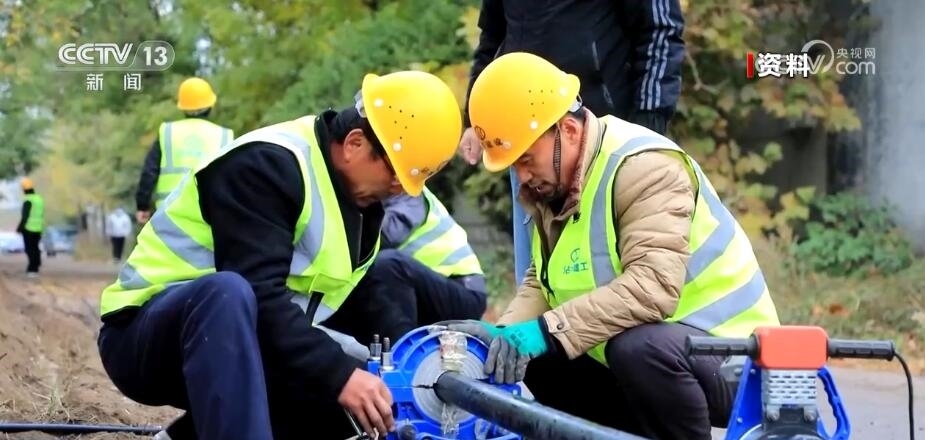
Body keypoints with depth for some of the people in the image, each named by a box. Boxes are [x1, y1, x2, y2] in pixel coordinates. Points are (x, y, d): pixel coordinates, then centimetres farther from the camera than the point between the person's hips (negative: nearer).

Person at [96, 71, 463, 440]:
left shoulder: (360, 198, 8)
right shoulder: (268, 164, -21)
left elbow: (348, 303, 11)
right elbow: (258, 294, -31)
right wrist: (339, 373, -34)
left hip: (235, 348, 9)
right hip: (147, 336, -9)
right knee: (229, 293, -39)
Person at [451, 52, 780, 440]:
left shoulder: (644, 166, -22)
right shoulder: (553, 184, 6)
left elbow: (651, 287, -34)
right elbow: (541, 283, 5)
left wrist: (545, 332, -37)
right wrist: (505, 334, -15)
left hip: (724, 352, -9)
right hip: (640, 362, 9)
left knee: (636, 347, -37)